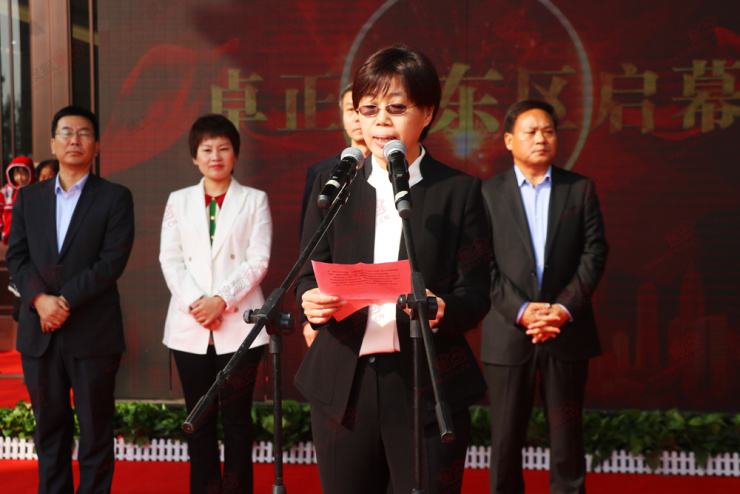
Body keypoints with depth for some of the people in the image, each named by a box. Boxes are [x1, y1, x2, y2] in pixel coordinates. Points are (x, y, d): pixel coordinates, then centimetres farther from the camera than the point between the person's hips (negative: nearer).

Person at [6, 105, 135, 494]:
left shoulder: (115, 198, 1)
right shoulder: (29, 198, 13)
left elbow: (113, 261, -8)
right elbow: (17, 256, 5)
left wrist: (65, 300, -15)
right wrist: (40, 299, -12)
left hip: (92, 332, -3)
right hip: (39, 332, 4)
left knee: (95, 429, 3)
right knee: (49, 427, 10)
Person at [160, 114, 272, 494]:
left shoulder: (255, 200, 7)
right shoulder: (179, 201, 14)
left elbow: (258, 261, -2)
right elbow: (170, 259, 6)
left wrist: (221, 299, -13)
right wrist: (195, 303, -9)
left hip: (238, 322, -2)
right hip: (189, 326, 2)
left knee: (236, 418, -1)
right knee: (200, 419, 6)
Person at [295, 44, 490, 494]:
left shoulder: (461, 190, 2)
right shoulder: (332, 184, 10)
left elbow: (476, 292, -1)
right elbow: (309, 273, 9)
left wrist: (443, 310, -23)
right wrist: (312, 300, -14)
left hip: (429, 388, -2)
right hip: (342, 385, 2)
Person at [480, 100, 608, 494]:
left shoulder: (580, 189, 8)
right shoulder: (488, 193, 4)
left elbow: (594, 254, 1)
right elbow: (484, 264, -3)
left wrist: (564, 309, -12)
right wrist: (520, 310, -14)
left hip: (568, 333, 1)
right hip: (508, 334, -1)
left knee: (567, 438, 7)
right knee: (506, 439, 5)